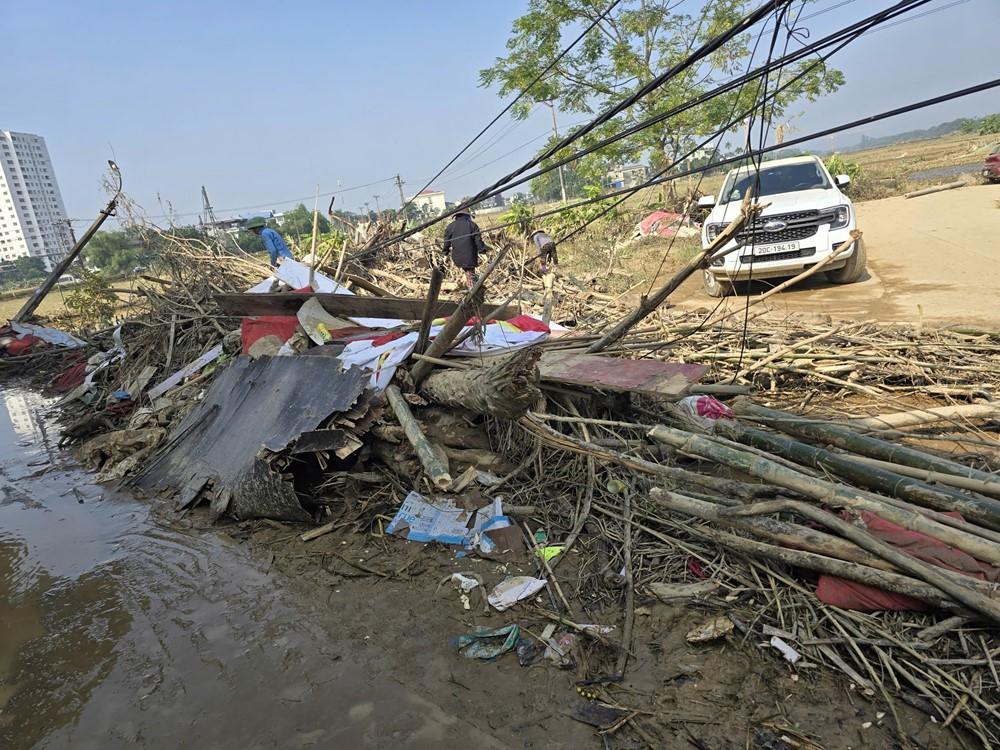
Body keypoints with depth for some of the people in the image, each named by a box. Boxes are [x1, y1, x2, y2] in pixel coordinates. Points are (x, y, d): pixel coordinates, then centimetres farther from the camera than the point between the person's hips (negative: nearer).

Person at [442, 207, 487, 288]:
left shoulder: (450, 227, 5)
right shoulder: (472, 225, -2)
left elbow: (446, 242, 8)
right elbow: (478, 240, -5)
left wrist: (446, 253, 20)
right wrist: (483, 250, 4)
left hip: (457, 258, 2)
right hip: (470, 257, -2)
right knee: (470, 273, 8)